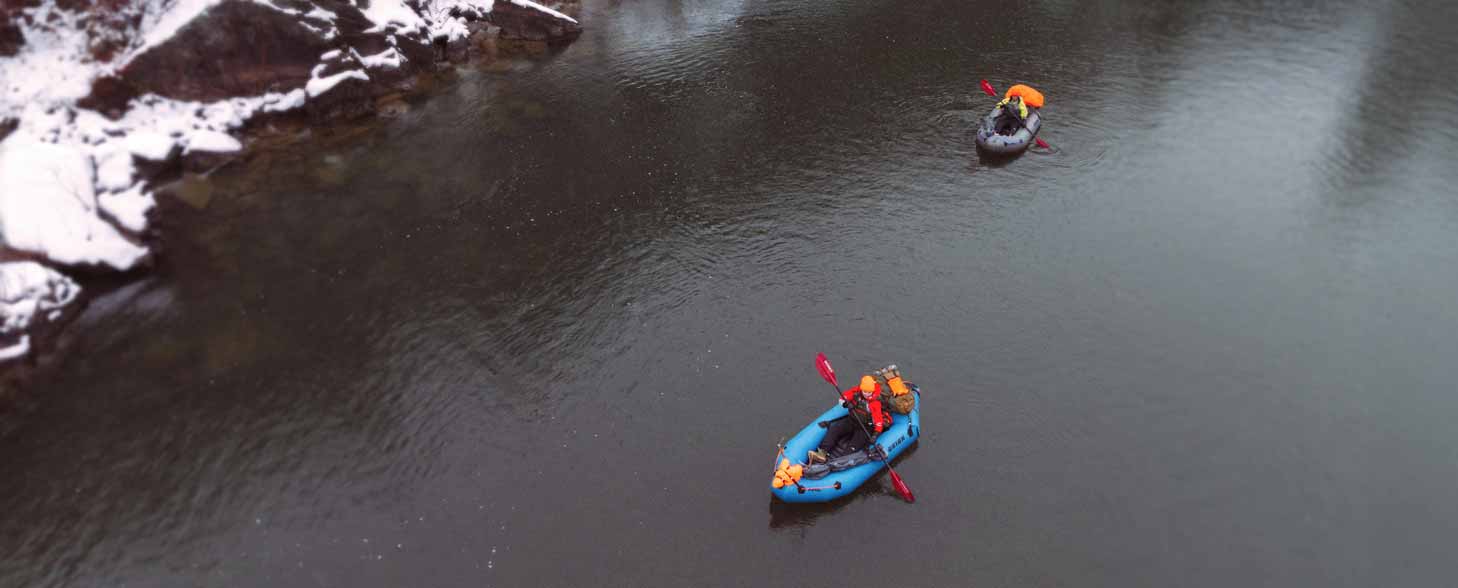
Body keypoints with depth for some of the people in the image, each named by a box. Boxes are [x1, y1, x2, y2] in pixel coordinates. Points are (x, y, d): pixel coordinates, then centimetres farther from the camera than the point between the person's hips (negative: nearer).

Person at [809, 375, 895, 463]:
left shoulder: (875, 403, -22)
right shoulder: (856, 391, -9)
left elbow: (879, 420, -29)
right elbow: (842, 398, -2)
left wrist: (876, 434, -42)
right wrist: (846, 404, -25)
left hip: (866, 427, -5)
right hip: (852, 420, 5)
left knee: (855, 446, -25)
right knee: (834, 429, -12)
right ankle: (822, 452, -23)